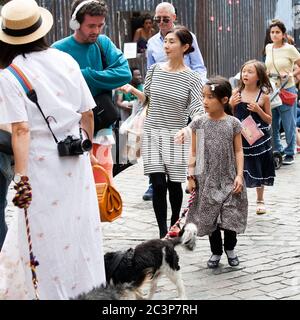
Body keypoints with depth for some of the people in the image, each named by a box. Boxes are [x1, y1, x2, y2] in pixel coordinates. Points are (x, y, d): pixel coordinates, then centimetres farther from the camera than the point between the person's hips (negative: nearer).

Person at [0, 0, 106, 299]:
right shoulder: (66, 60, 4)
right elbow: (88, 113, 7)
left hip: (41, 162, -5)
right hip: (76, 161, 5)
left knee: (45, 236, 7)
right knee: (81, 228, 15)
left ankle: (53, 292, 17)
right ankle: (88, 289, 27)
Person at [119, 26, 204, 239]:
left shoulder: (192, 78, -5)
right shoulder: (155, 70, 4)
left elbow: (197, 112, -10)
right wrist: (132, 90, 1)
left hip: (176, 136, -2)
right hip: (153, 133, 2)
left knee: (174, 183, 7)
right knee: (158, 183, -5)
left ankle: (174, 227, 29)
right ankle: (163, 233, 2)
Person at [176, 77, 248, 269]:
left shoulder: (233, 124, -4)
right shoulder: (199, 123, -1)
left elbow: (238, 151, -2)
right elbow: (194, 152, 3)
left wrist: (239, 175, -10)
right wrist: (191, 176, -2)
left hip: (228, 179, -1)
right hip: (206, 180, 1)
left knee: (230, 216, 3)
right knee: (209, 217, 8)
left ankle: (230, 249, 29)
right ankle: (216, 252, 26)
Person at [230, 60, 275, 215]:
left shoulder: (263, 96, -5)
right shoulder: (236, 93, -1)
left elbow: (269, 120, 0)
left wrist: (258, 110, -15)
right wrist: (231, 104, -11)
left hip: (258, 138, -1)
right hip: (240, 137, 1)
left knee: (258, 169, 11)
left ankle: (260, 200, 29)